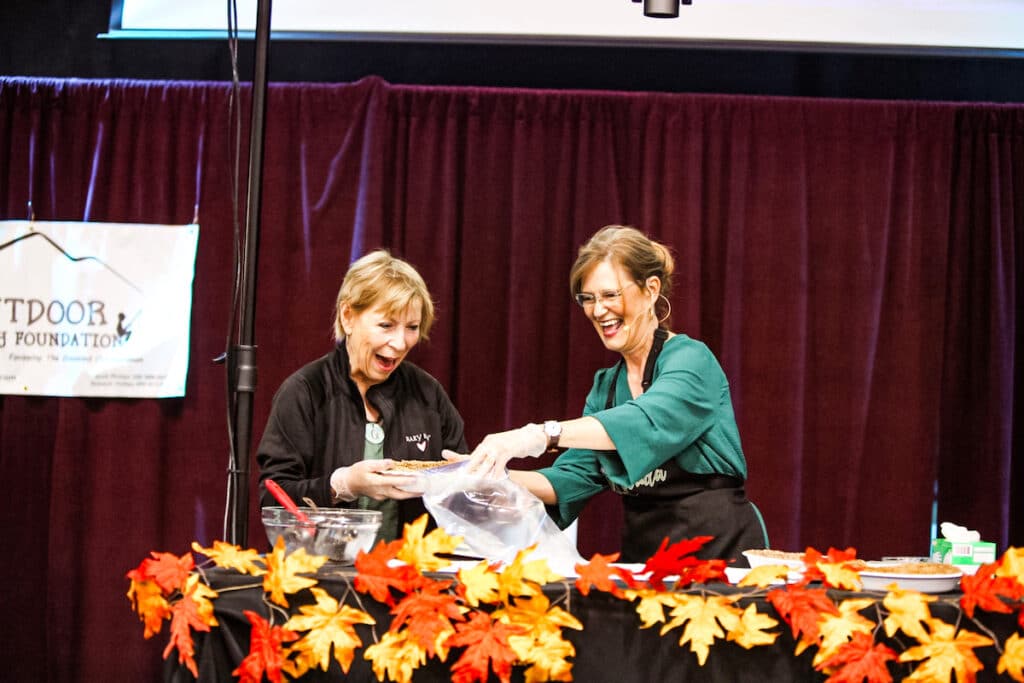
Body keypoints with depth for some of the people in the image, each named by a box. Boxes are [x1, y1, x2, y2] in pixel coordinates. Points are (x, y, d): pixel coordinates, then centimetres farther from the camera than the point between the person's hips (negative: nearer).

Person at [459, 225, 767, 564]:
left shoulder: (691, 360, -7)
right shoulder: (605, 386, 15)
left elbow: (648, 423, -26)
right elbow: (574, 477, 9)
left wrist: (543, 434, -37)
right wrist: (499, 478, -9)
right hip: (641, 553, 6)